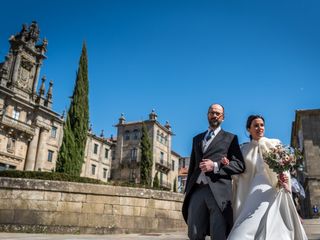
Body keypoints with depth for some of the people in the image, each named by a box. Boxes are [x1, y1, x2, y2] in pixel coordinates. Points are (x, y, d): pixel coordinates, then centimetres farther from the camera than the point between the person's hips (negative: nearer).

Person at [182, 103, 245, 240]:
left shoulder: (230, 138, 10)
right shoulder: (197, 138, 23)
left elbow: (240, 165, 0)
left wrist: (215, 166, -11)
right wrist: (187, 189, 15)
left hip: (218, 191, -3)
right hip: (197, 190, 4)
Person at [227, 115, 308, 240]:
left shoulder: (275, 143, 7)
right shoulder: (244, 149, 11)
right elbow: (239, 173, 12)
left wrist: (284, 177, -18)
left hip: (274, 191, -1)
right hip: (255, 193, 2)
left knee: (274, 226, -11)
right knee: (248, 227, -8)